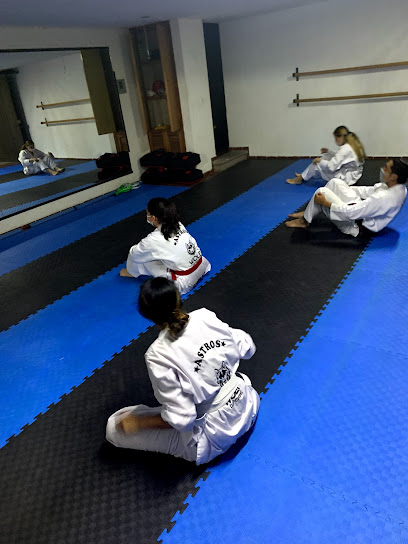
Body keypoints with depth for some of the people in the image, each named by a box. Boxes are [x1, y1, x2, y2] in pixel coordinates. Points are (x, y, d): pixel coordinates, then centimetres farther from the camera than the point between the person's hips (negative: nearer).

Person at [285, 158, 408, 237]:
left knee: (322, 192, -14)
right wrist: (345, 187, 12)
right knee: (335, 182, 9)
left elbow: (352, 213, -32)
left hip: (356, 226, -9)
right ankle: (309, 212, 18)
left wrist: (326, 203, -24)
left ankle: (304, 220, 10)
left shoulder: (386, 198, -34)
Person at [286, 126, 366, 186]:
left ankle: (301, 178, 14)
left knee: (317, 163, -5)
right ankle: (304, 175, 17)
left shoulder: (345, 149, -24)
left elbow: (332, 167, -27)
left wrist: (320, 161, -11)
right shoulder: (353, 145, 5)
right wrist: (328, 151, 11)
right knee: (326, 157, 15)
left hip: (344, 178, -10)